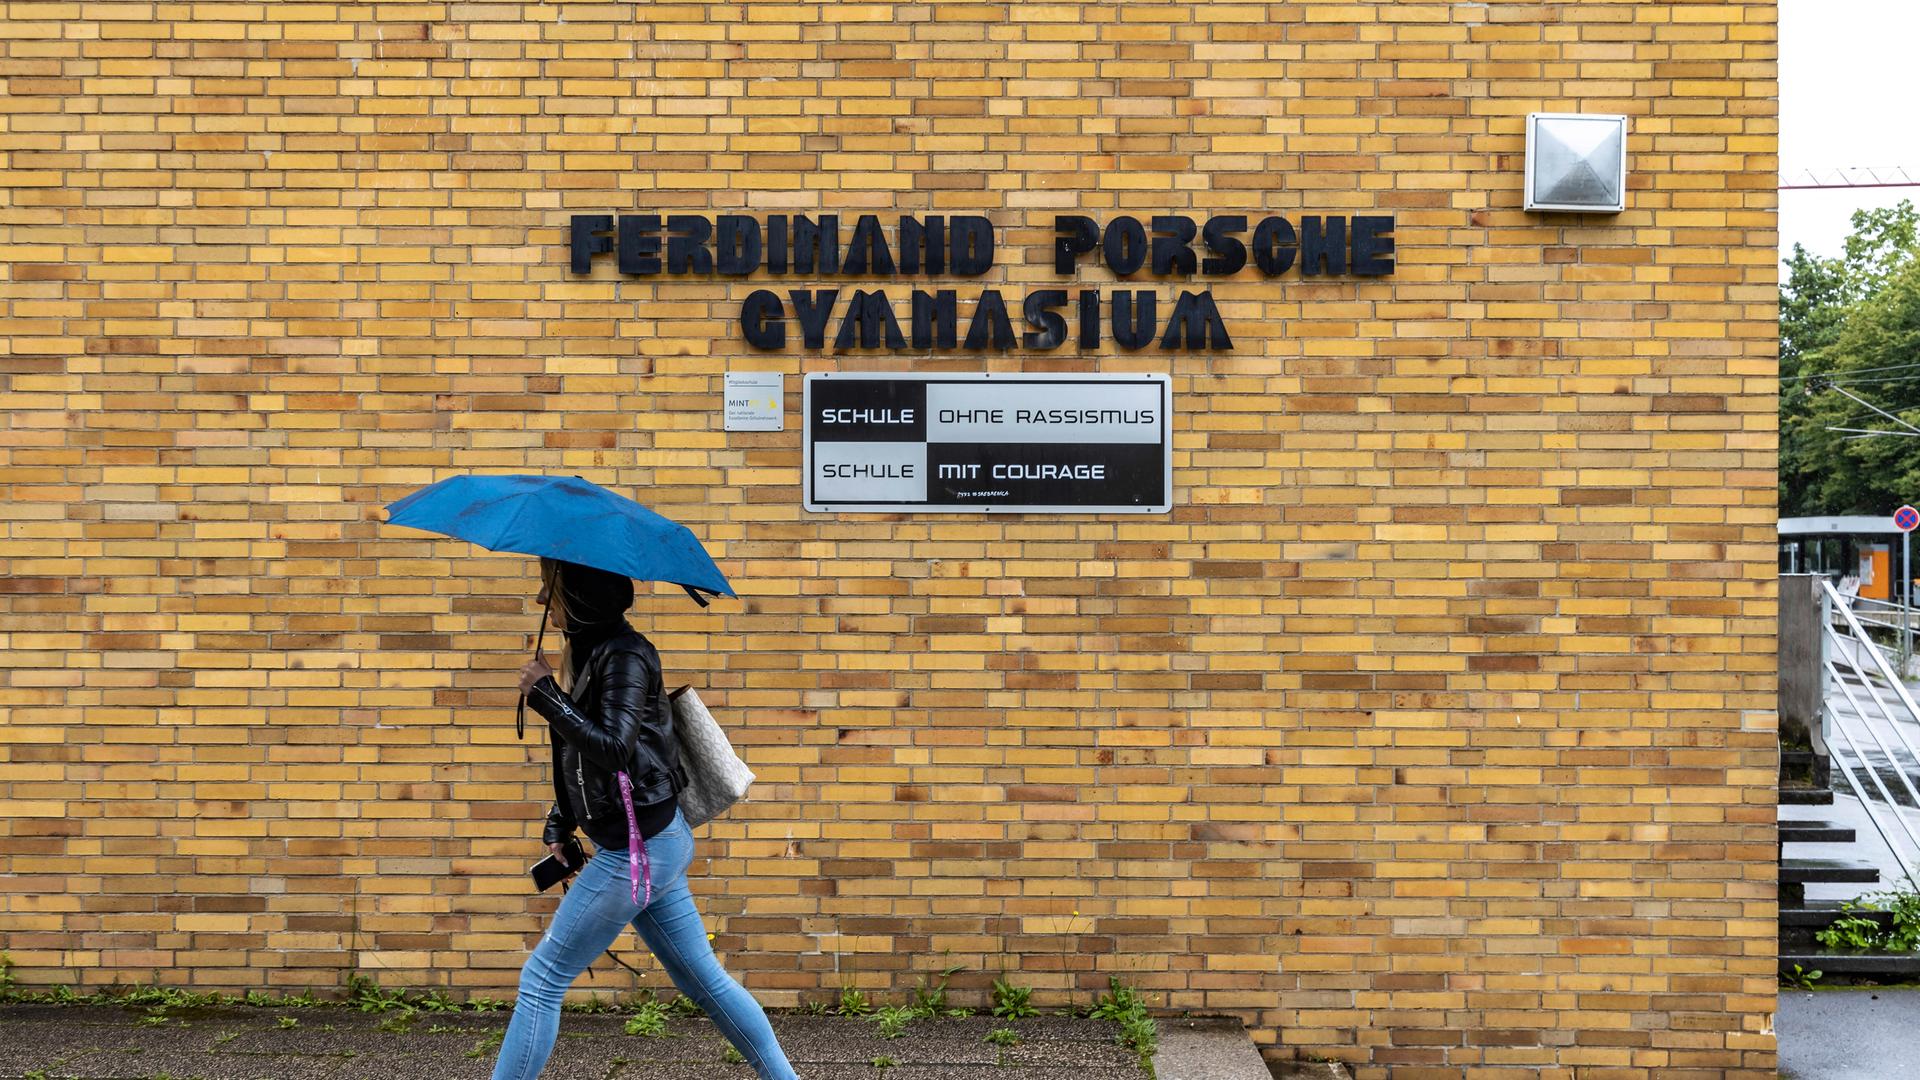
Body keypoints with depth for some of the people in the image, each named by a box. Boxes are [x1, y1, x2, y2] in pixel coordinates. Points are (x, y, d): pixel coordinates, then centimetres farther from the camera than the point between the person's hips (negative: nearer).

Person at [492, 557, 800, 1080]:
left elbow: (613, 749, -26)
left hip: (637, 849, -10)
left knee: (542, 979, -1)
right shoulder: (589, 652, 12)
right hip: (652, 841, 10)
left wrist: (545, 695, -21)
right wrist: (559, 826, 16)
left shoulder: (624, 655, -16)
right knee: (703, 978, 14)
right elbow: (582, 754, 20)